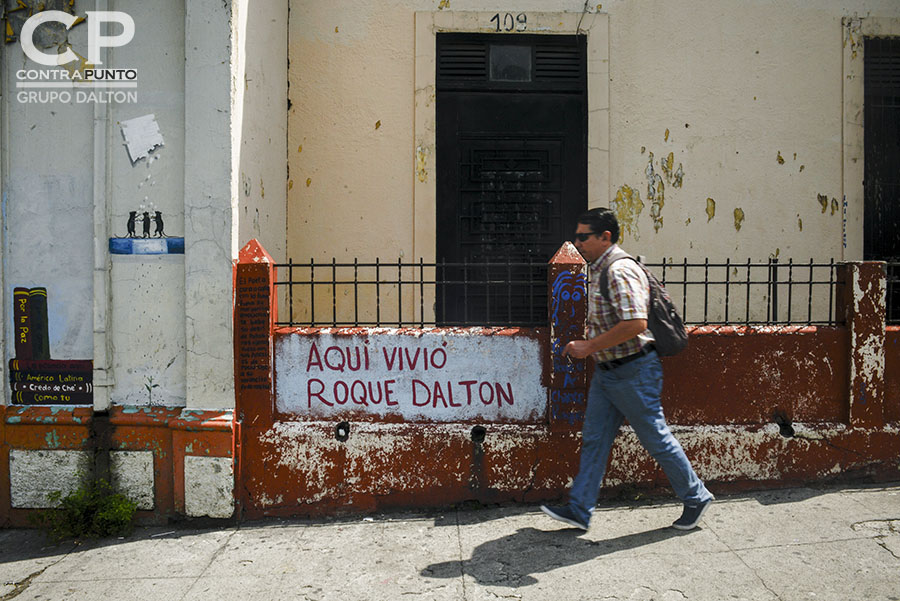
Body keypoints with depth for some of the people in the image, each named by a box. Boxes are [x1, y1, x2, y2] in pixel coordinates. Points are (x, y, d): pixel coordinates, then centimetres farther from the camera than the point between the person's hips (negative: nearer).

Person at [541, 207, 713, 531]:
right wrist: (588, 345, 14)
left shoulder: (620, 271, -20)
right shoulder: (599, 271, 12)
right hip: (607, 371, 10)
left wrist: (589, 346, -24)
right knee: (593, 438, 9)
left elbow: (635, 323, -30)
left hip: (633, 372, -10)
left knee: (656, 438, 5)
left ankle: (696, 497, 26)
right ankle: (579, 510, 15)